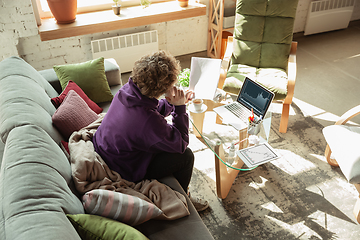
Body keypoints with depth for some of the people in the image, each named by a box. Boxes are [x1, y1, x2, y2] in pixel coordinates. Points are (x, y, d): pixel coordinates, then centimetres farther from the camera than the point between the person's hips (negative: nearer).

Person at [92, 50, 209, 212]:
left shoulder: (127, 90, -13)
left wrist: (173, 103, -3)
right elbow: (181, 144, -21)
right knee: (186, 155, -7)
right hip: (123, 171, -8)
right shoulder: (149, 122, -38)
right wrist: (180, 108, -21)